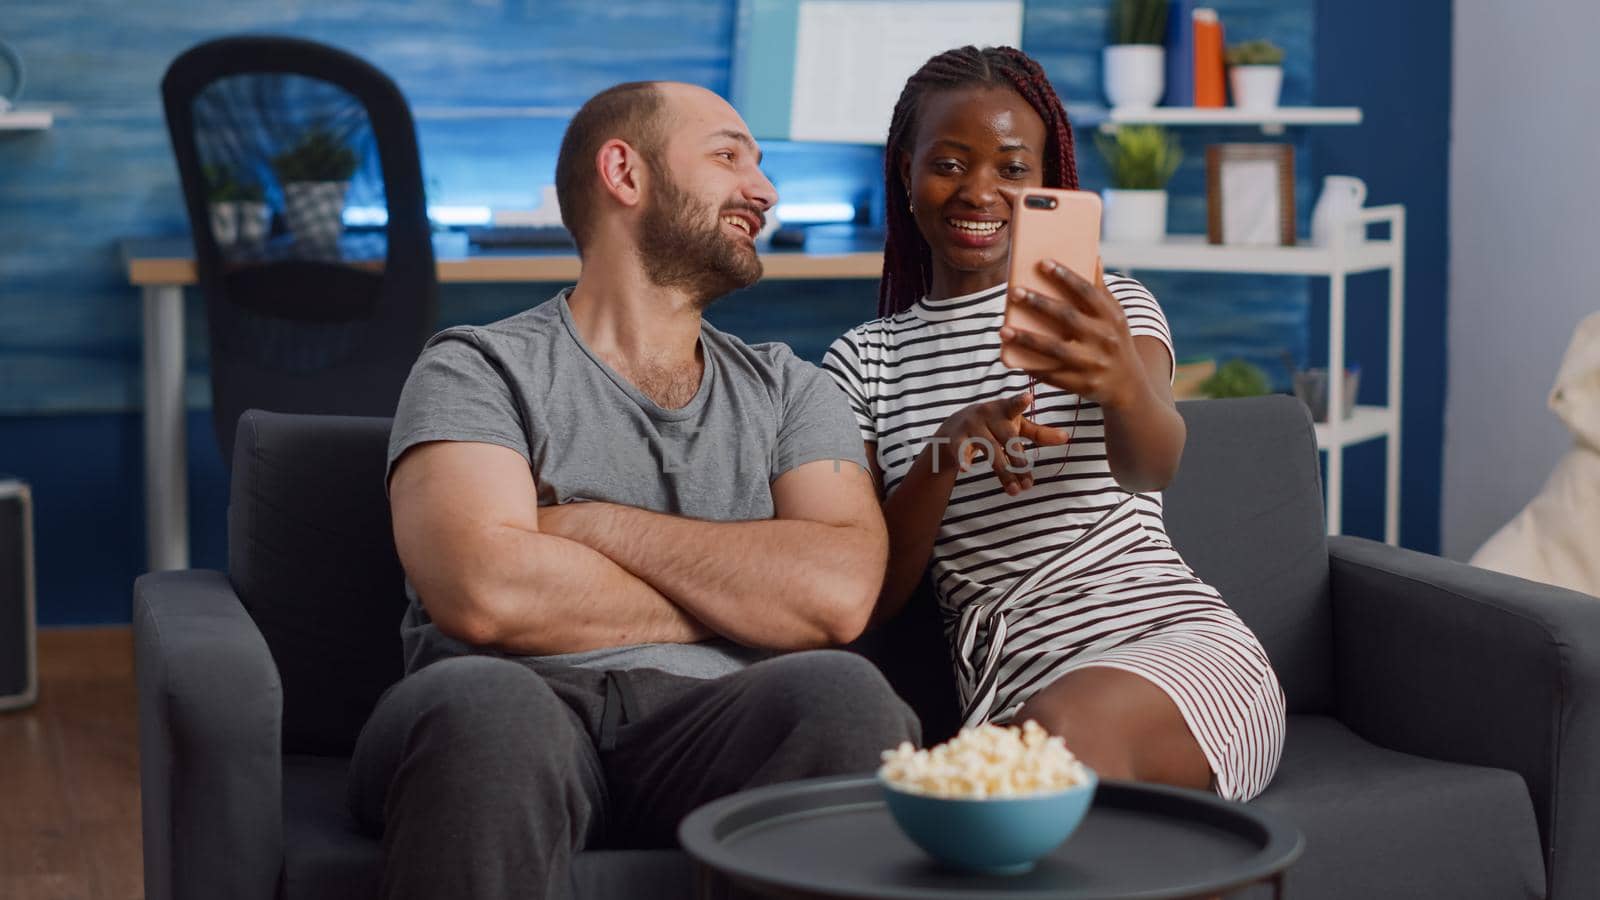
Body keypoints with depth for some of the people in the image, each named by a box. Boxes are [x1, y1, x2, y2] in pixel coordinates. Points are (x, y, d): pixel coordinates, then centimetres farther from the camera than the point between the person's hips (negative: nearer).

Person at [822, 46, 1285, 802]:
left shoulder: (1111, 310, 11)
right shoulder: (864, 362, 15)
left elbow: (1152, 466, -14)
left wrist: (1121, 384, -40)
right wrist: (946, 452, -14)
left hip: (1177, 637, 0)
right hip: (1012, 692, 1)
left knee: (1067, 724, -37)